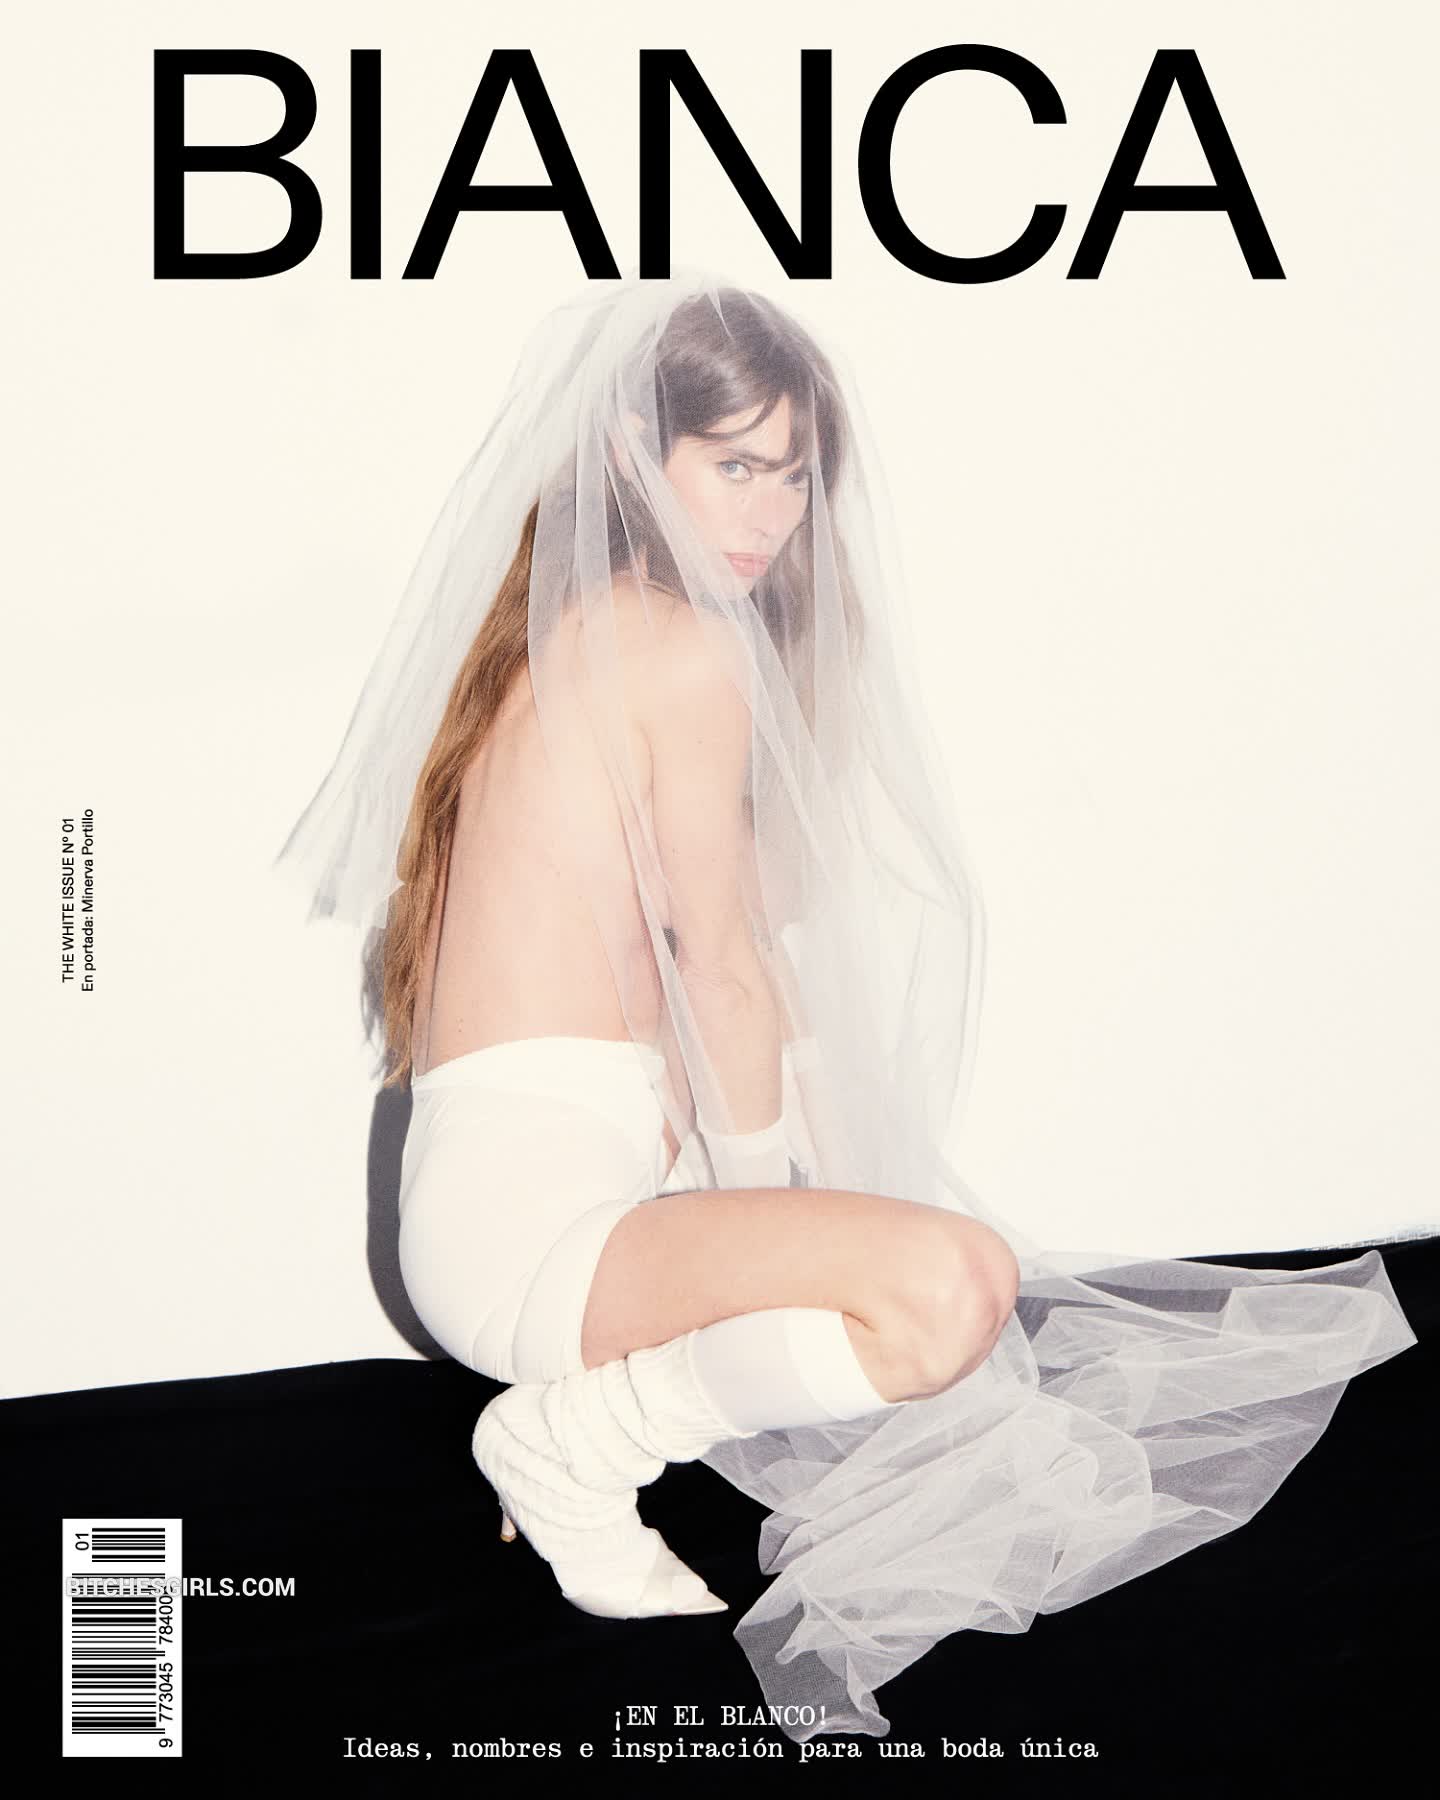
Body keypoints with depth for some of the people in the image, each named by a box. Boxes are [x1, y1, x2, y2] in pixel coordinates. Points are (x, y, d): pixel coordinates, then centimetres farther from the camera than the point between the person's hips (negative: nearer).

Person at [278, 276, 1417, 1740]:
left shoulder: (548, 634, 19)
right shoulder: (695, 647, -10)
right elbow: (724, 970, -6)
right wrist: (768, 1211, 8)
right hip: (530, 1213, -10)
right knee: (954, 1282, -29)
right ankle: (576, 1437, -10)